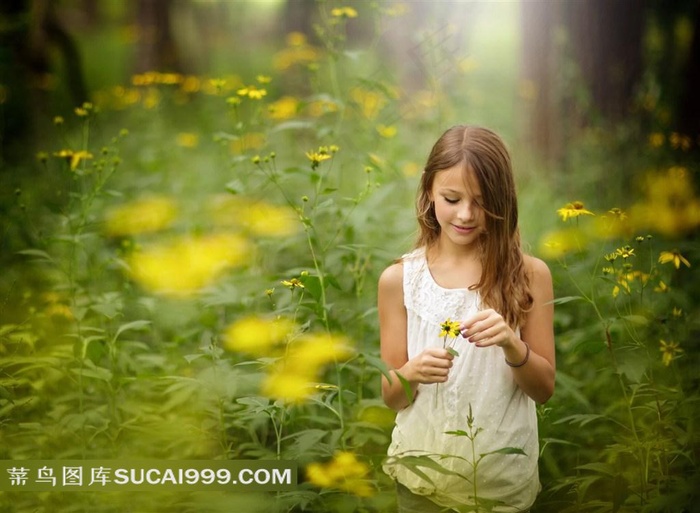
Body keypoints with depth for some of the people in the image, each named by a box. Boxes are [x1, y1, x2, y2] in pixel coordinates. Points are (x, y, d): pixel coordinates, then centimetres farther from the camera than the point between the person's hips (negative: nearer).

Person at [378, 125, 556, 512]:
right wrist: (410, 373, -22)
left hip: (505, 478, -1)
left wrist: (512, 345, -21)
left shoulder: (529, 274, -7)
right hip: (423, 474, 1)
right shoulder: (399, 278, -6)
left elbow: (544, 388, -2)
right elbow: (390, 397, -1)